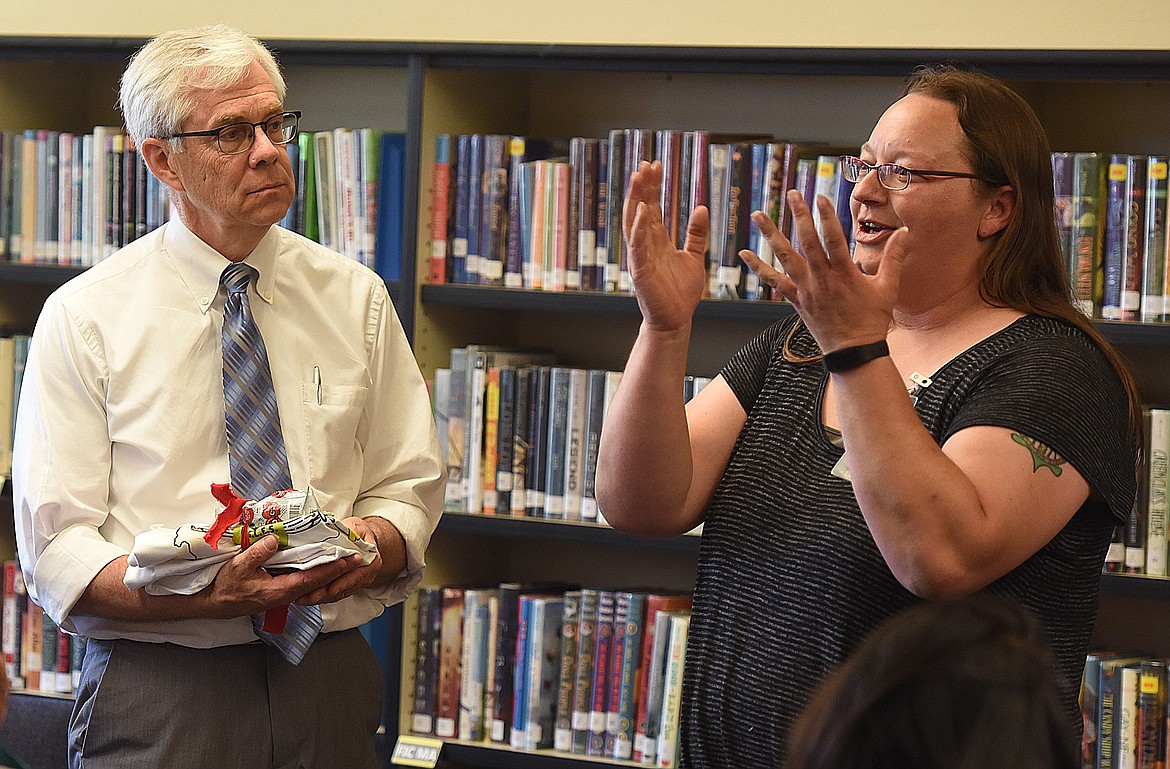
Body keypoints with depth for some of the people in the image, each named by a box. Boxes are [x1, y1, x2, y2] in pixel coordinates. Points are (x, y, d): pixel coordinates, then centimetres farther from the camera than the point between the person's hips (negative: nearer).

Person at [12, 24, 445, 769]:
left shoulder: (356, 299, 6)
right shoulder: (85, 317, -3)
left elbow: (410, 483, 9)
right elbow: (57, 550, -8)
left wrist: (372, 545, -15)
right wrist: (200, 592, -25)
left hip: (330, 686, 3)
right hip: (156, 698, -2)